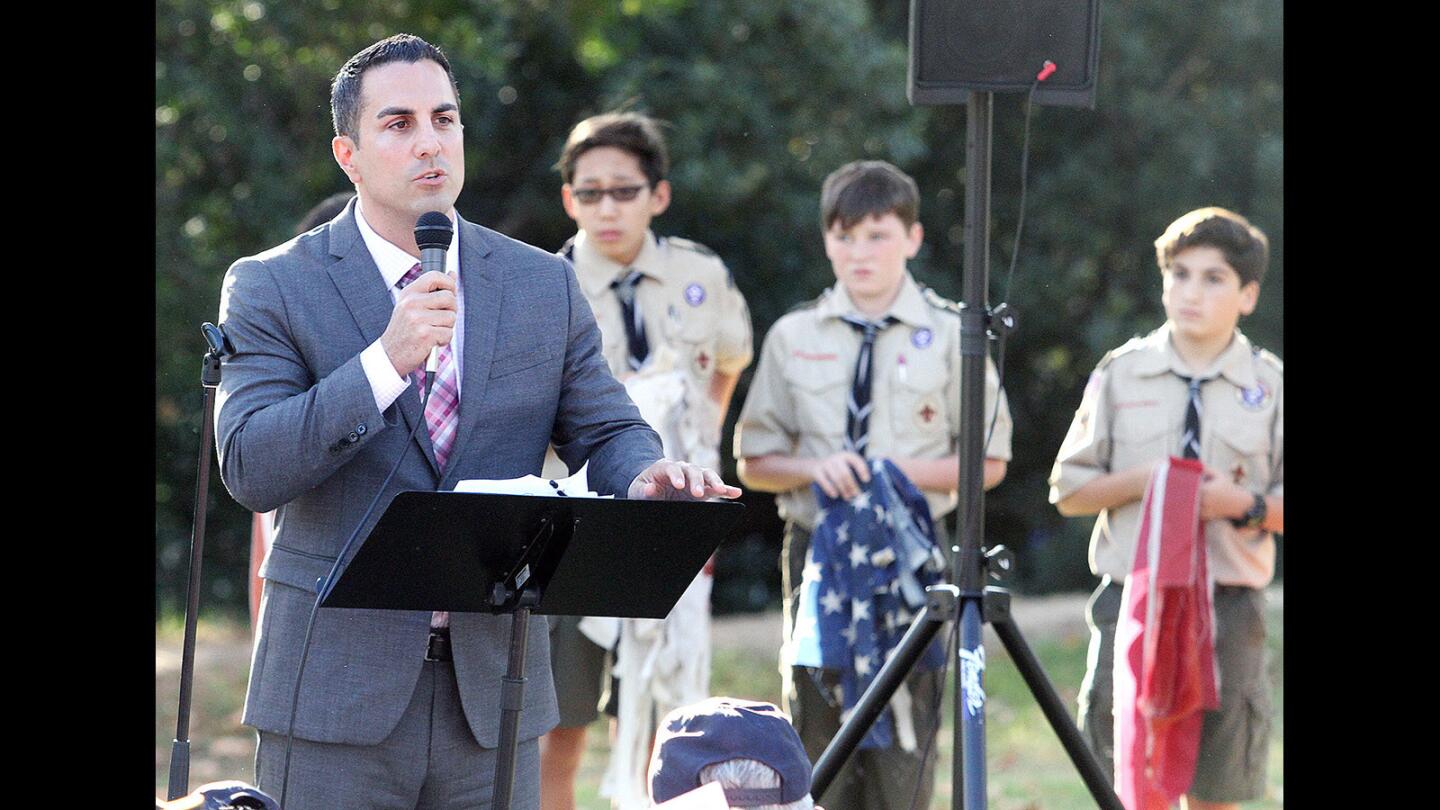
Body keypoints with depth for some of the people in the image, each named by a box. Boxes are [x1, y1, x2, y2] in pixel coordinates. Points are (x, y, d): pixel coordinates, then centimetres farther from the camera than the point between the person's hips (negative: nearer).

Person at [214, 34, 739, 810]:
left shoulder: (545, 286, 9)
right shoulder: (270, 288, -1)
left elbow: (605, 431, 9)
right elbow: (248, 469, -12)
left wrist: (646, 477, -16)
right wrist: (388, 360, -22)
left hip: (492, 689, 3)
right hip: (337, 691, -3)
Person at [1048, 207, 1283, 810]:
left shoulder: (1269, 386, 5)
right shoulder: (1120, 375, 7)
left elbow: (1281, 506, 5)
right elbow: (1069, 491, 7)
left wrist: (1247, 504, -15)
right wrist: (1142, 479, -10)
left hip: (1229, 600, 0)